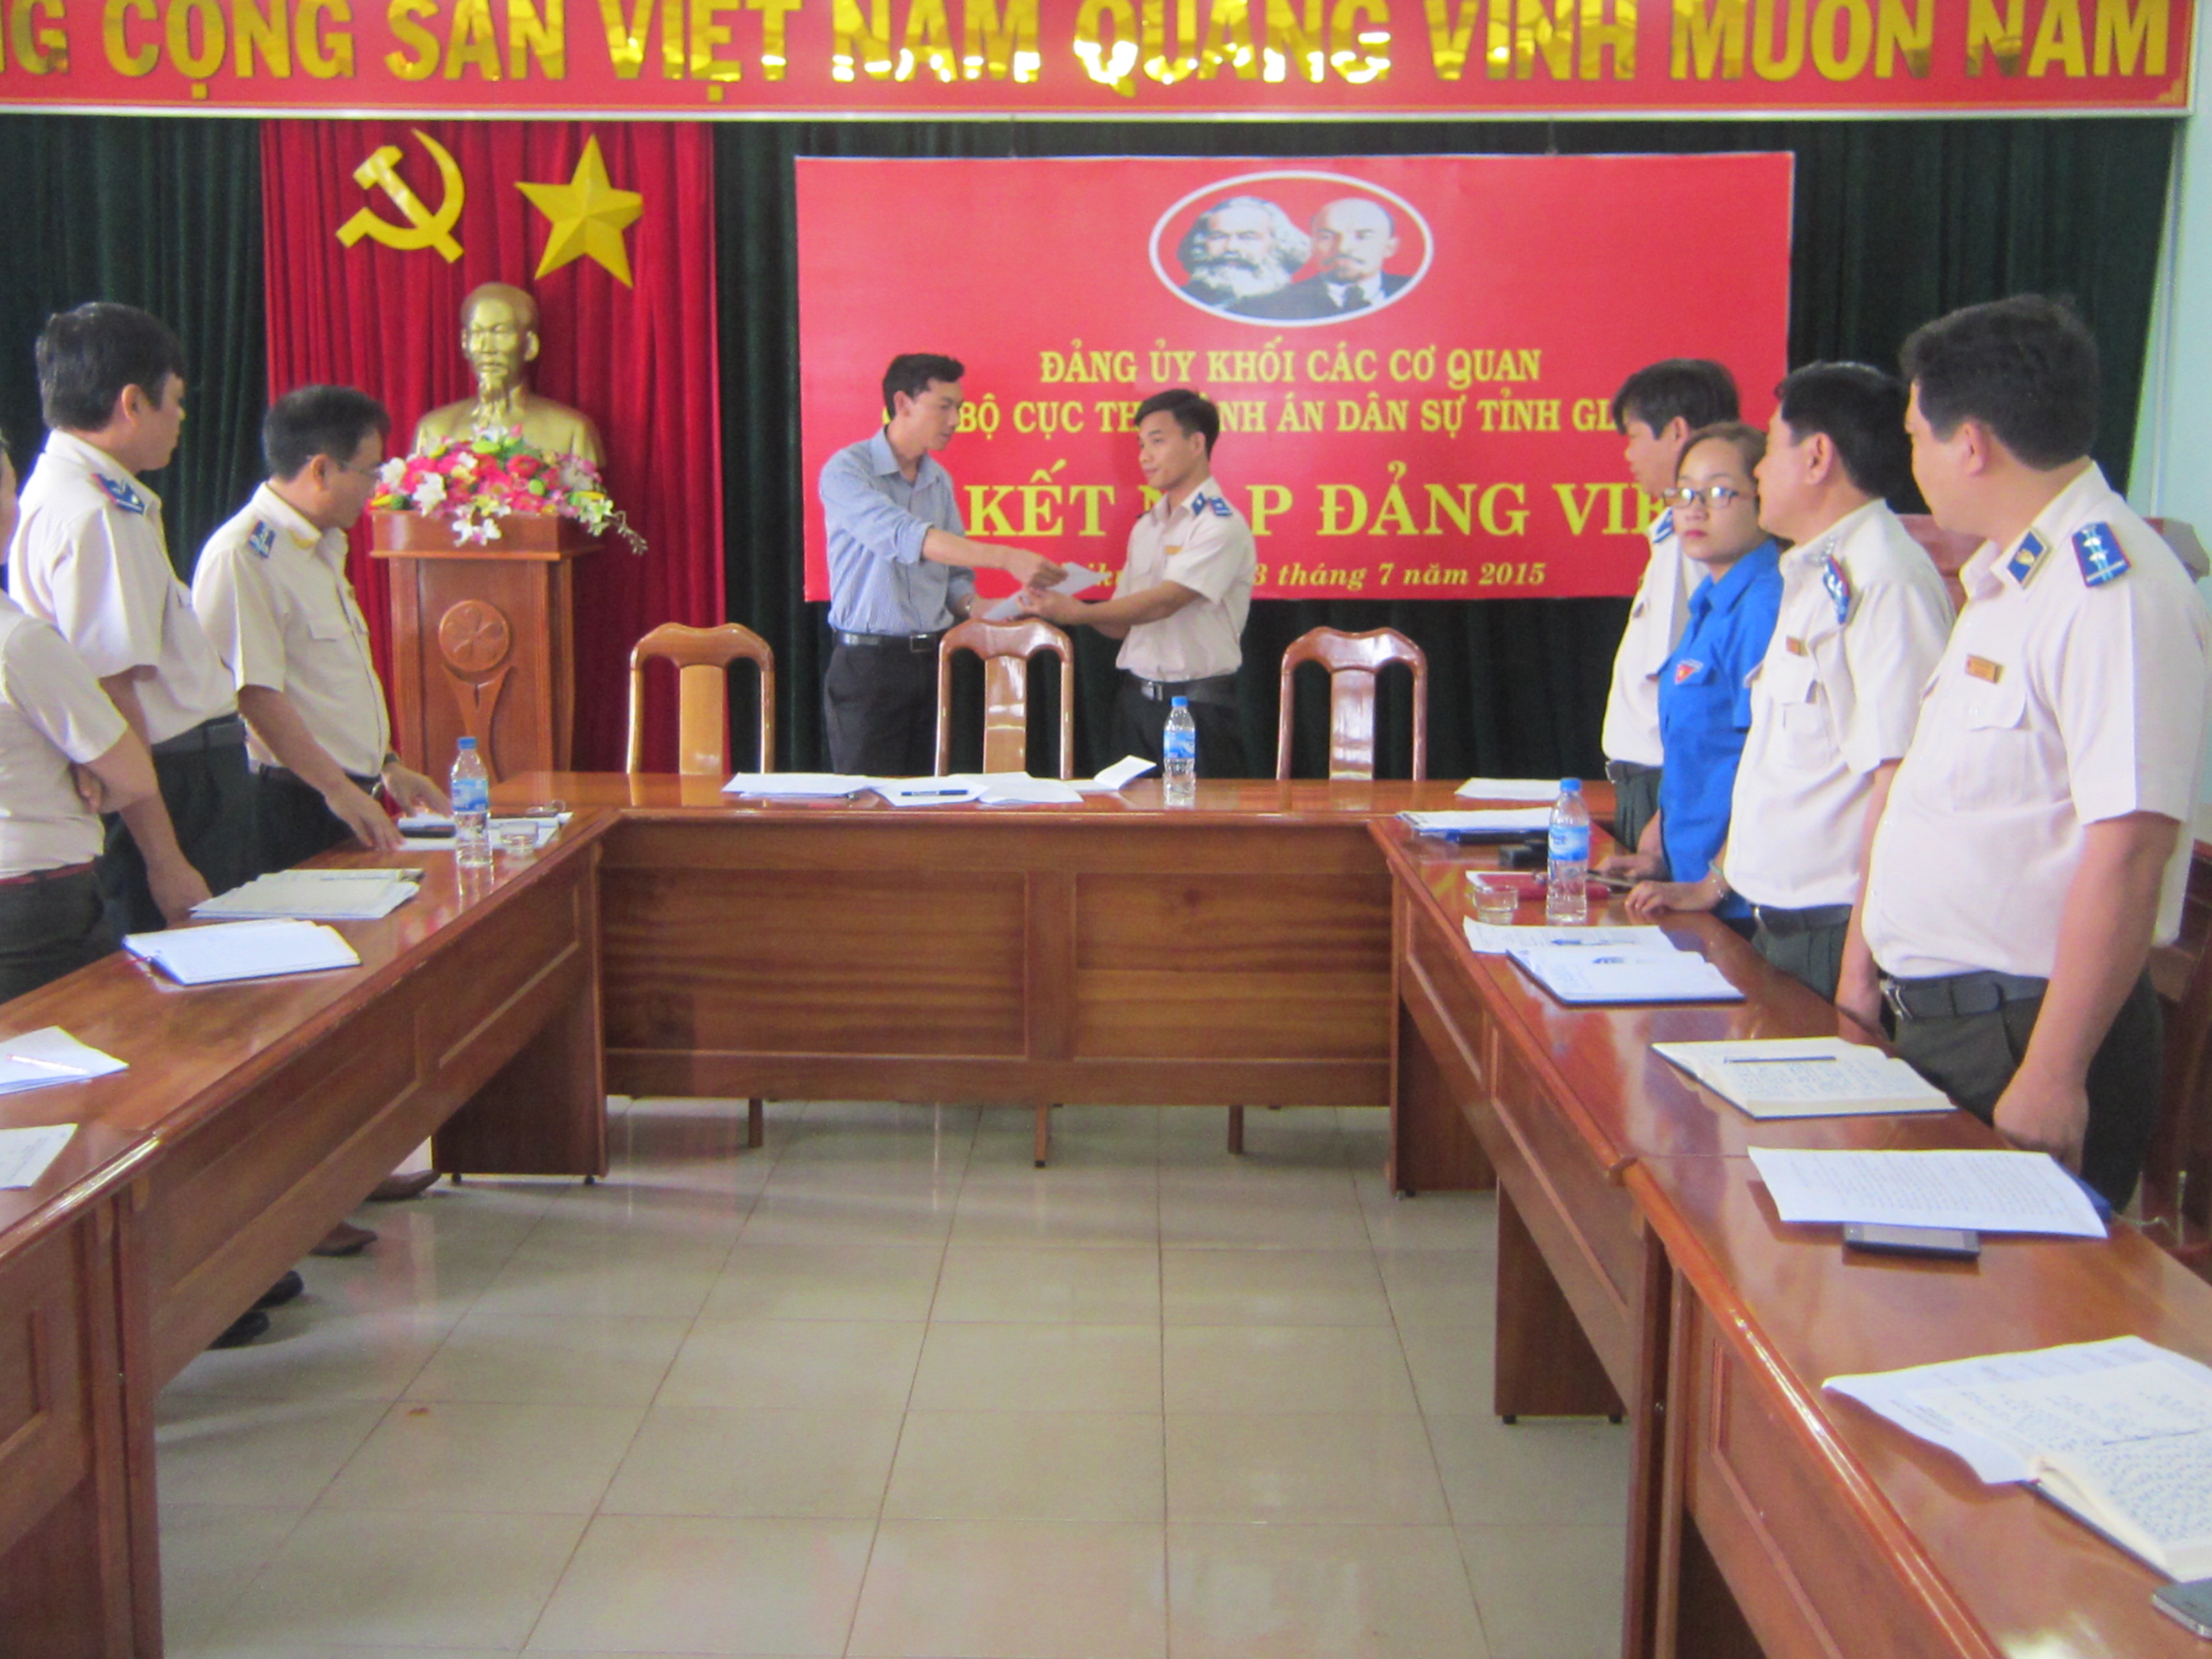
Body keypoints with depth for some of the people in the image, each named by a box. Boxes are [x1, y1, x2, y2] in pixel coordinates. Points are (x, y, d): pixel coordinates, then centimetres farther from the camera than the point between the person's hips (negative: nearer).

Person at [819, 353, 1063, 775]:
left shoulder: (940, 481, 12)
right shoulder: (846, 471, -10)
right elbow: (904, 538, -25)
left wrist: (977, 608, -6)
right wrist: (1005, 558, -33)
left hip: (934, 661, 6)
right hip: (868, 661, -6)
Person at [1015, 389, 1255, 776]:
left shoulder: (1221, 526, -8)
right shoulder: (1146, 526, 16)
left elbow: (1164, 602, -19)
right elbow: (1123, 624, 12)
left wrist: (1077, 613, -25)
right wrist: (1060, 604, -5)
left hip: (1197, 703, -7)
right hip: (1137, 698, 7)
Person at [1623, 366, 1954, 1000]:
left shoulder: (1885, 581, -17)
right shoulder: (1816, 578, 15)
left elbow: (1900, 781, -23)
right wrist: (1716, 884, 21)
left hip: (1837, 928, -9)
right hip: (1778, 921, 9)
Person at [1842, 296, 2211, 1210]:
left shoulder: (2114, 593, -19)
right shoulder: (2005, 580, 13)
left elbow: (2128, 851, -25)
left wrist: (2053, 1077, -26)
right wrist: (1865, 952, 20)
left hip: (2025, 1029, -9)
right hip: (1936, 1021, 9)